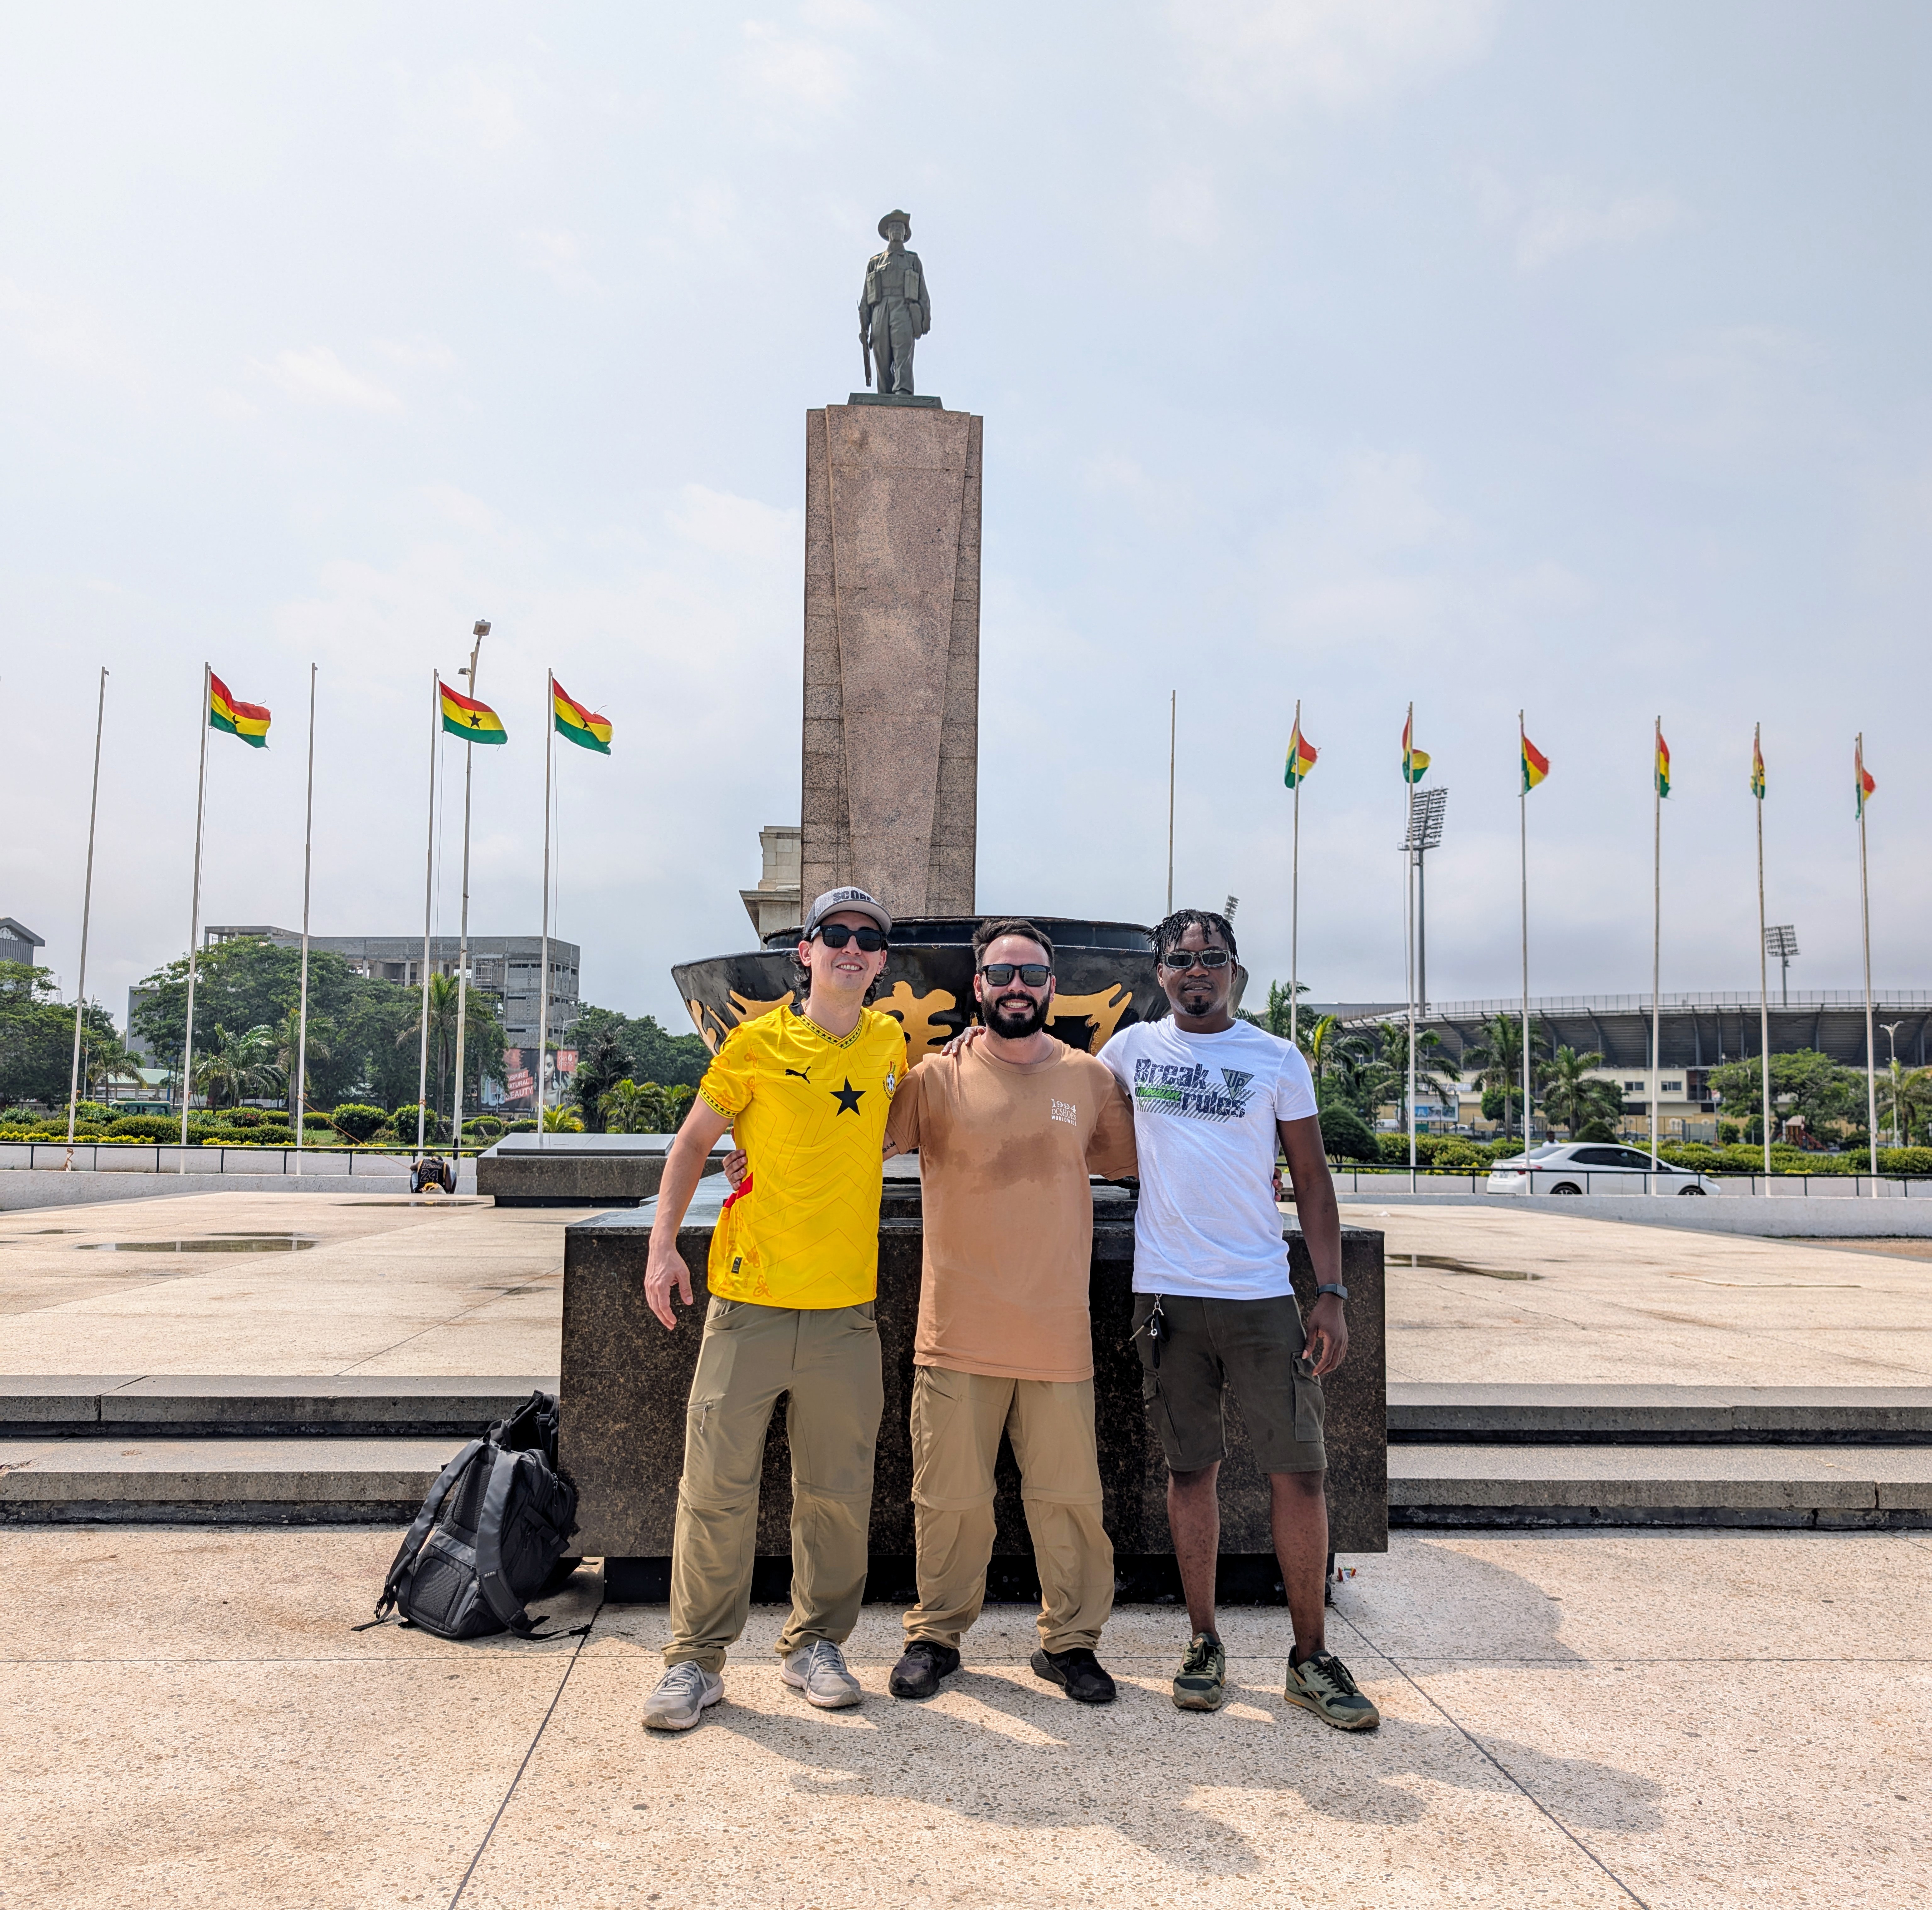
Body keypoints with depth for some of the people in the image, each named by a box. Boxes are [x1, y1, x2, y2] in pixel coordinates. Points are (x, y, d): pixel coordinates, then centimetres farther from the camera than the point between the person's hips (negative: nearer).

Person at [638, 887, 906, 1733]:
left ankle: (814, 1645, 27)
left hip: (845, 1310, 3)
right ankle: (696, 1658, 16)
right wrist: (663, 1243, -3)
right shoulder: (757, 1044, -2)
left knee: (837, 1491, 9)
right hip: (749, 1299, -2)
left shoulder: (890, 1043, 8)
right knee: (717, 1486, 2)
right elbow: (693, 1140, 4)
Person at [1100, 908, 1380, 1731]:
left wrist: (1332, 1293, -2)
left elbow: (1312, 1179, 4)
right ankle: (1204, 1645, 22)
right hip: (1167, 1292, 1)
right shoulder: (1133, 1048, 6)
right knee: (1192, 1470, 8)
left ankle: (1311, 1659, 13)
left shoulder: (1278, 1059, 4)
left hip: (1262, 1294, 0)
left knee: (1299, 1472, -1)